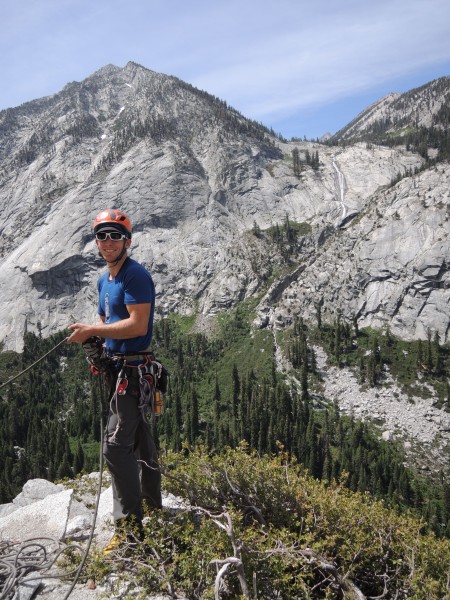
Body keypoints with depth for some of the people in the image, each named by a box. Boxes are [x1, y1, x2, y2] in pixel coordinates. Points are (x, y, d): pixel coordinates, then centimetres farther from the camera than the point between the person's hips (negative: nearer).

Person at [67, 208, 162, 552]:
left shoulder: (136, 275, -14)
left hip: (133, 367, -10)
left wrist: (93, 330, -19)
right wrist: (91, 335, 3)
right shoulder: (104, 281, 16)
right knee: (140, 440, 17)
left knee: (116, 444, -12)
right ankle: (153, 508, 31)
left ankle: (129, 526, -5)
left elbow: (137, 324, -23)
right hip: (118, 367, 10)